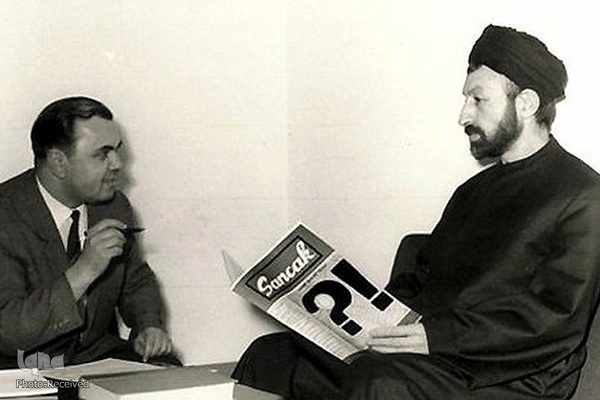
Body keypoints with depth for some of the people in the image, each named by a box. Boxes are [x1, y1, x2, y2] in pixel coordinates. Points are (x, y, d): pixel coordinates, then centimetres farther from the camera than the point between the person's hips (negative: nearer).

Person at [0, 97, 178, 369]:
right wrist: (83, 271, -30)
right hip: (24, 372, -5)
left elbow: (137, 280, 18)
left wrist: (149, 326, -4)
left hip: (99, 355, 5)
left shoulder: (115, 206, 1)